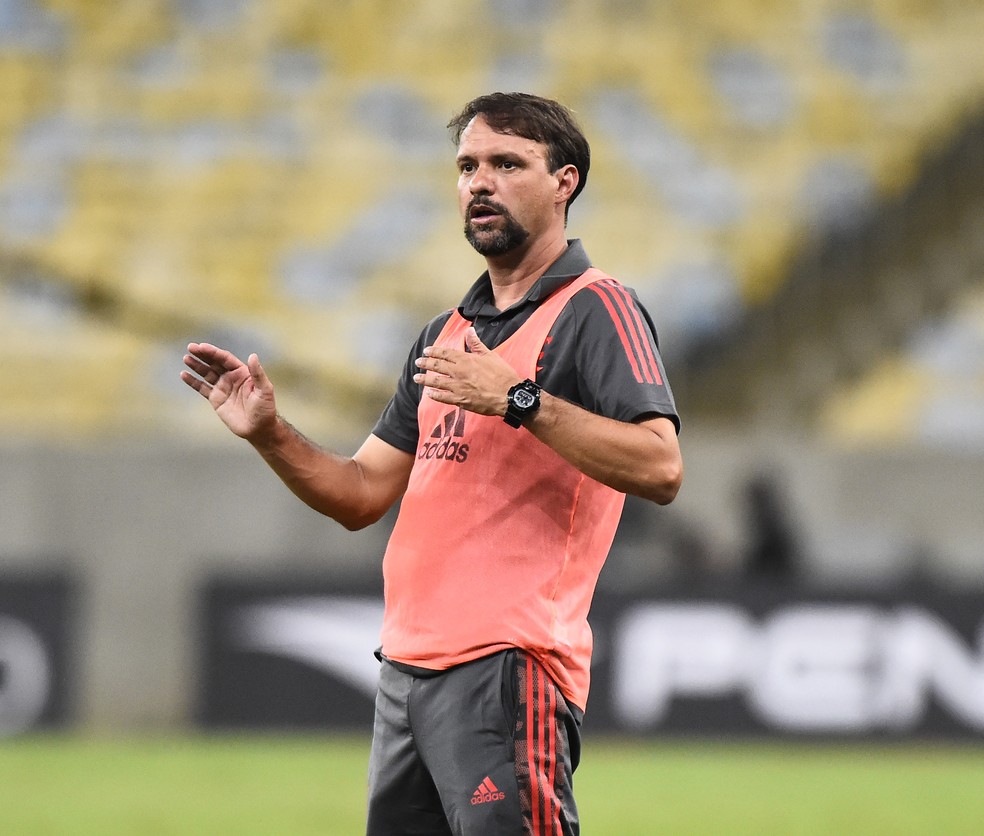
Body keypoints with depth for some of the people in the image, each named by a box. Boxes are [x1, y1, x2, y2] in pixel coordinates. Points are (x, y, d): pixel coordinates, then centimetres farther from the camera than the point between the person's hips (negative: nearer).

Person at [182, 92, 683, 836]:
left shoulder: (596, 311, -4)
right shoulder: (446, 333, 22)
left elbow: (659, 467, -18)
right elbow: (362, 495, 22)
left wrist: (519, 399, -21)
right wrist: (269, 434, 6)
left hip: (507, 669, -8)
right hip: (406, 665, 8)